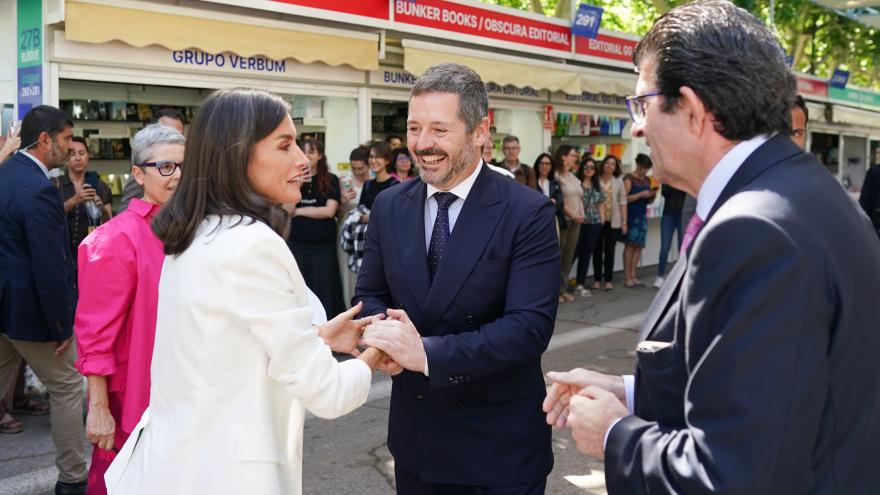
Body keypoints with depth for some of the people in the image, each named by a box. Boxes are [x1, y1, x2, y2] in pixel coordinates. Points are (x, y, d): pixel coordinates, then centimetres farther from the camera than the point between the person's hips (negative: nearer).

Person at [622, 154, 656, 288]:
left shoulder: (647, 180, 15)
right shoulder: (629, 178, -5)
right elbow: (624, 198, -13)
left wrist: (652, 196, 1)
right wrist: (641, 194, -18)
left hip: (642, 215, 7)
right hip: (631, 215, -7)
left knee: (639, 246, 4)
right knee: (630, 245, -7)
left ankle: (633, 276, 9)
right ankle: (627, 277, -3)